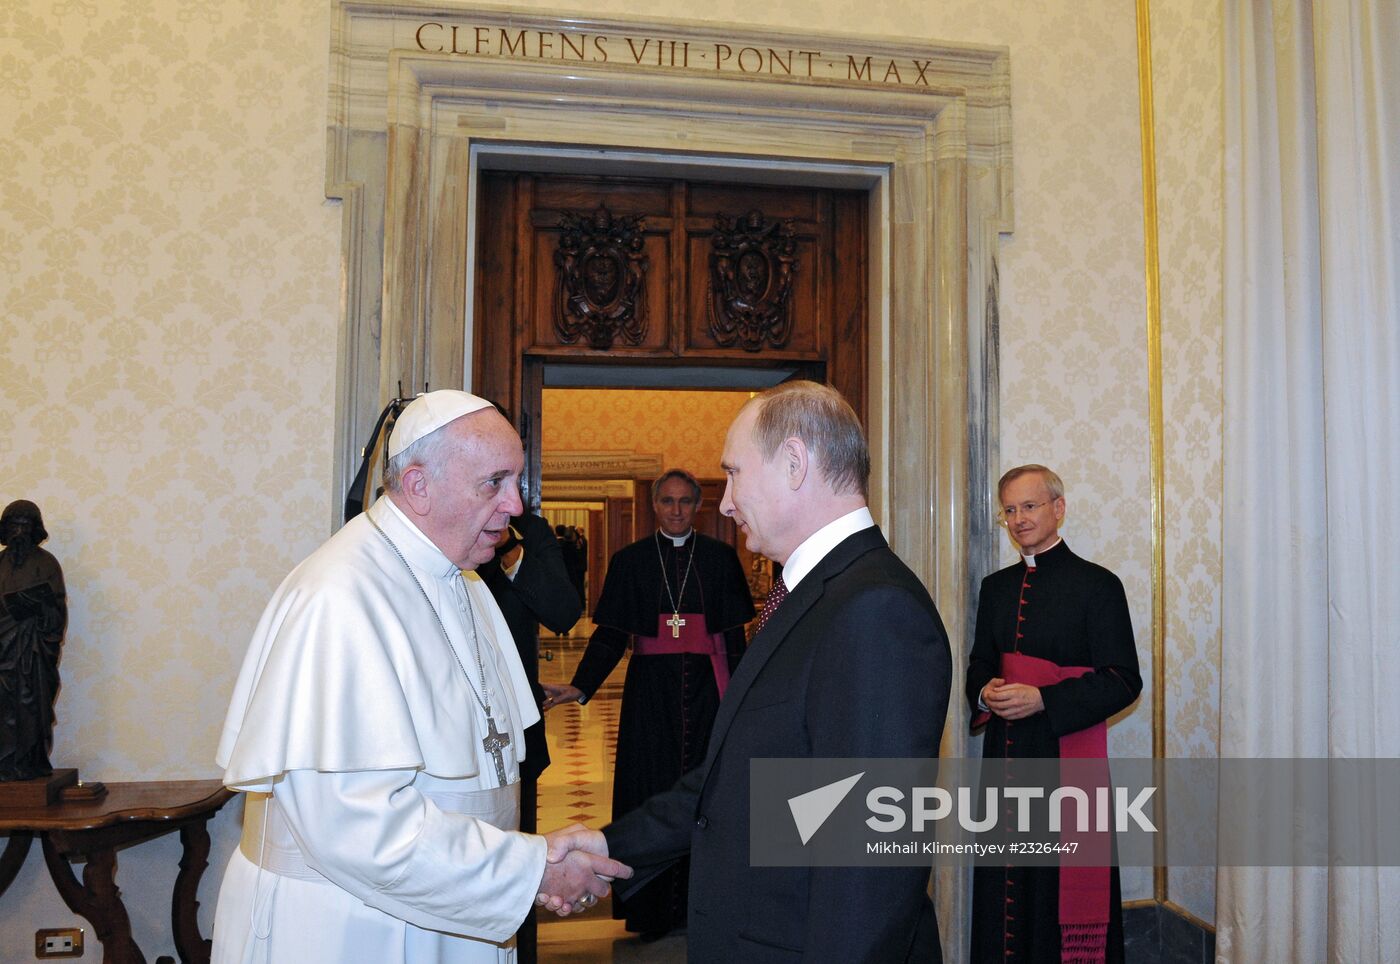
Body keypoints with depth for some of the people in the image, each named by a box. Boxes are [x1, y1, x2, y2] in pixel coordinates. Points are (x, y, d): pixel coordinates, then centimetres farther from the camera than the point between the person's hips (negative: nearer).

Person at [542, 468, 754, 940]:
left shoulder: (721, 557, 5)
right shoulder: (630, 560, 4)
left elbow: (734, 636, 5)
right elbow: (611, 635, 1)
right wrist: (581, 686, -12)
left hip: (707, 688, 0)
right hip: (651, 690, 0)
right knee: (651, 785, 2)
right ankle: (654, 907, 14)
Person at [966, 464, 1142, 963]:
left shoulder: (1098, 584, -5)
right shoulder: (995, 586, 12)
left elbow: (1123, 680, -9)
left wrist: (1041, 699, -18)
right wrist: (983, 694, -3)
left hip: (1067, 757, -5)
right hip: (1003, 754, 5)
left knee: (1067, 890, 3)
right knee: (1004, 894, 9)